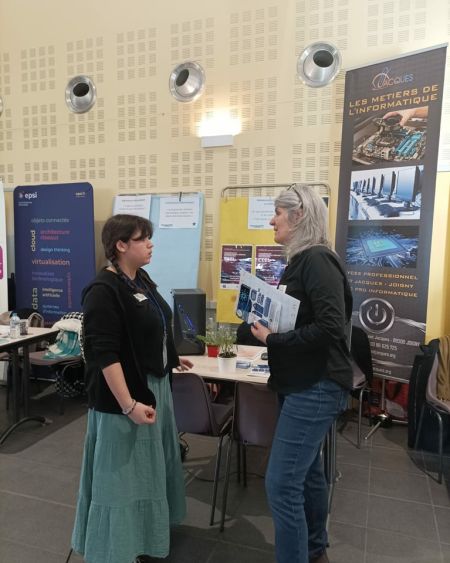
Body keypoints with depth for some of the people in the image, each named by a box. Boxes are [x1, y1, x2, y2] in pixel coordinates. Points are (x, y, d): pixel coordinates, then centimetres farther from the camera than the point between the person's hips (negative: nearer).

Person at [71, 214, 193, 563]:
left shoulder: (142, 280, 5)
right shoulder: (103, 291, -21)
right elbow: (105, 355, -25)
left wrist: (171, 358, 27)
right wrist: (129, 405, -28)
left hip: (155, 386, 10)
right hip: (124, 396, -10)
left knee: (149, 464, 24)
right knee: (122, 472, 6)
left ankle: (145, 529, 46)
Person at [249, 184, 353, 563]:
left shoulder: (317, 260, -18)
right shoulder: (301, 261, 11)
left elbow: (330, 328, -26)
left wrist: (272, 340, -21)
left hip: (317, 386, -10)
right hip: (302, 384, 10)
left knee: (282, 483, -4)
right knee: (308, 471, 22)